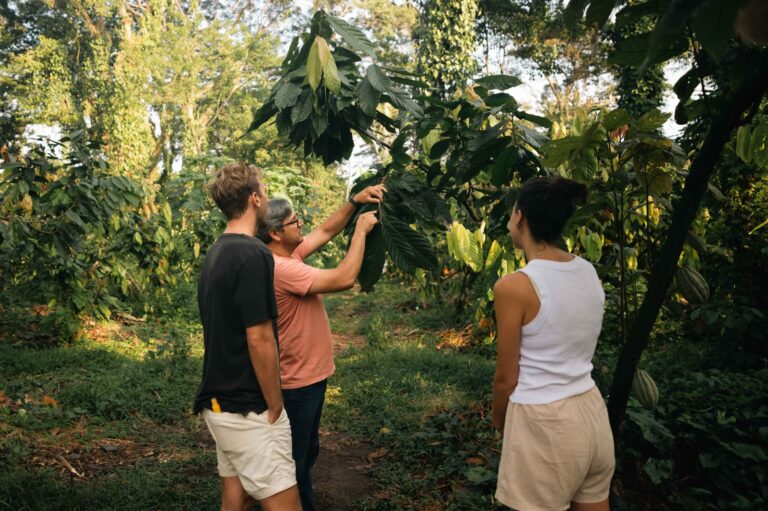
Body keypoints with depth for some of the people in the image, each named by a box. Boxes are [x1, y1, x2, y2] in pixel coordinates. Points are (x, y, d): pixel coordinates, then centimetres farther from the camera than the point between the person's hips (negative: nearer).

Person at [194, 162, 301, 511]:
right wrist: (275, 407, -11)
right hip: (248, 409, -9)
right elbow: (259, 340, -20)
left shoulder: (215, 253, 10)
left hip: (218, 401, 9)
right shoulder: (252, 254, -19)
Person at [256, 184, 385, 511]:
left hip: (309, 375, 10)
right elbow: (344, 279, -28)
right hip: (297, 382, -10)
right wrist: (361, 230, -18)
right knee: (294, 459, 8)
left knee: (306, 453, 25)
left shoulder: (290, 253, 2)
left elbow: (326, 231, 14)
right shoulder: (280, 268, -27)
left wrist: (355, 202, 0)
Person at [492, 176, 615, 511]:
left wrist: (499, 424, 7)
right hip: (591, 414, 7)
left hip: (543, 424, -7)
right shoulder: (588, 273, 2)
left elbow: (507, 378, -11)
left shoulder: (515, 286, -18)